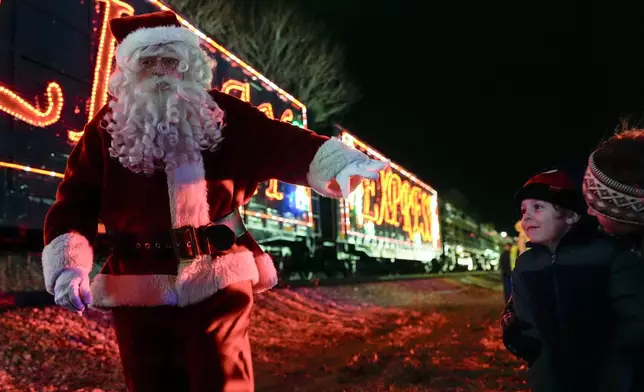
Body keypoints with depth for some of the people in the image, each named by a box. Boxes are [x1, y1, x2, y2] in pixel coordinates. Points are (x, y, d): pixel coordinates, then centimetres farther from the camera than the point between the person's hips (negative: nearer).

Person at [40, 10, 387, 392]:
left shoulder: (224, 116, 0)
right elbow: (75, 201, 0)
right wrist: (68, 264, -15)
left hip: (217, 283, -1)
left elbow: (281, 145, -9)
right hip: (139, 291, 2)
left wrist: (340, 163, -27)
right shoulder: (107, 129, 2)